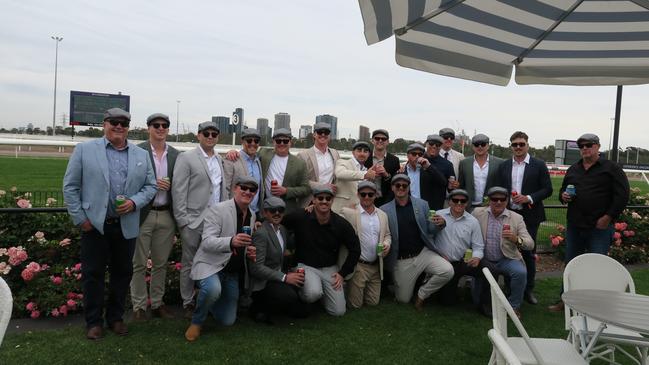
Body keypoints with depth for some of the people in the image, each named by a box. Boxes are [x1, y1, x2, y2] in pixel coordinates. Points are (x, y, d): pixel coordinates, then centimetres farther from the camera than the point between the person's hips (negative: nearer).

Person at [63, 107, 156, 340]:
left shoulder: (141, 155, 7)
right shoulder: (84, 149, 1)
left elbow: (150, 186, 8)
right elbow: (70, 186, 0)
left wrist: (134, 202, -11)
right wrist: (80, 218, -5)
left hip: (126, 226, 2)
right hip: (94, 224, -2)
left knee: (122, 273, 11)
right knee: (93, 274, 6)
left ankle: (115, 317, 27)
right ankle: (93, 321, 21)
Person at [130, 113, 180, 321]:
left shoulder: (175, 155, 8)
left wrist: (170, 186, -5)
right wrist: (153, 184, -17)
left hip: (166, 215, 4)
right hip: (143, 214, -4)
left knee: (161, 264, 13)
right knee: (139, 264, 6)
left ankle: (157, 304, 25)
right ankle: (139, 306, 19)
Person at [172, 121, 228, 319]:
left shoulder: (219, 160, 14)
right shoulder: (186, 158, -4)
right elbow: (178, 191, -8)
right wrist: (182, 220, -11)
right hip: (194, 221, -5)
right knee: (189, 264, 7)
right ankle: (188, 303, 19)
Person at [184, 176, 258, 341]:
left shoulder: (252, 215, 7)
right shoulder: (217, 209, -14)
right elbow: (207, 242, -24)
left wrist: (250, 251, -4)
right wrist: (231, 242, -42)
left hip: (233, 271, 6)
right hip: (210, 264, -6)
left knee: (228, 321, 8)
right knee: (213, 289, -39)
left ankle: (206, 300, 39)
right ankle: (196, 322, -8)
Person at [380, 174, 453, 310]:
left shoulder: (422, 205, 2)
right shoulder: (384, 210, -3)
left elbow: (429, 230, 6)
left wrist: (440, 224, -14)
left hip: (423, 253, 1)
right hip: (401, 261, -1)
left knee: (448, 271, -21)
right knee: (403, 299, 7)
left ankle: (422, 294, 5)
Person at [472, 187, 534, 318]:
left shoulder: (516, 218, -3)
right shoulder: (478, 213, -2)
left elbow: (530, 244, -8)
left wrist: (516, 239, -30)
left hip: (507, 260, 0)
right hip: (484, 261, 0)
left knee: (520, 272, -30)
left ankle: (513, 306, -7)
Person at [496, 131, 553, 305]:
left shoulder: (539, 165, -1)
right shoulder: (504, 166, 7)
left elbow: (547, 189, -3)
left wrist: (529, 198, -17)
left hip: (529, 216, -2)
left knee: (529, 253, 7)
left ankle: (529, 289, 21)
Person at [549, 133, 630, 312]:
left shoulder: (611, 168, -3)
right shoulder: (573, 169, 13)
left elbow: (622, 195, -8)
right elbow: (562, 190, 24)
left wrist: (608, 217, -13)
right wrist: (563, 196, 0)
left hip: (600, 227, -5)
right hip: (574, 225, 5)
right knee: (570, 264, 13)